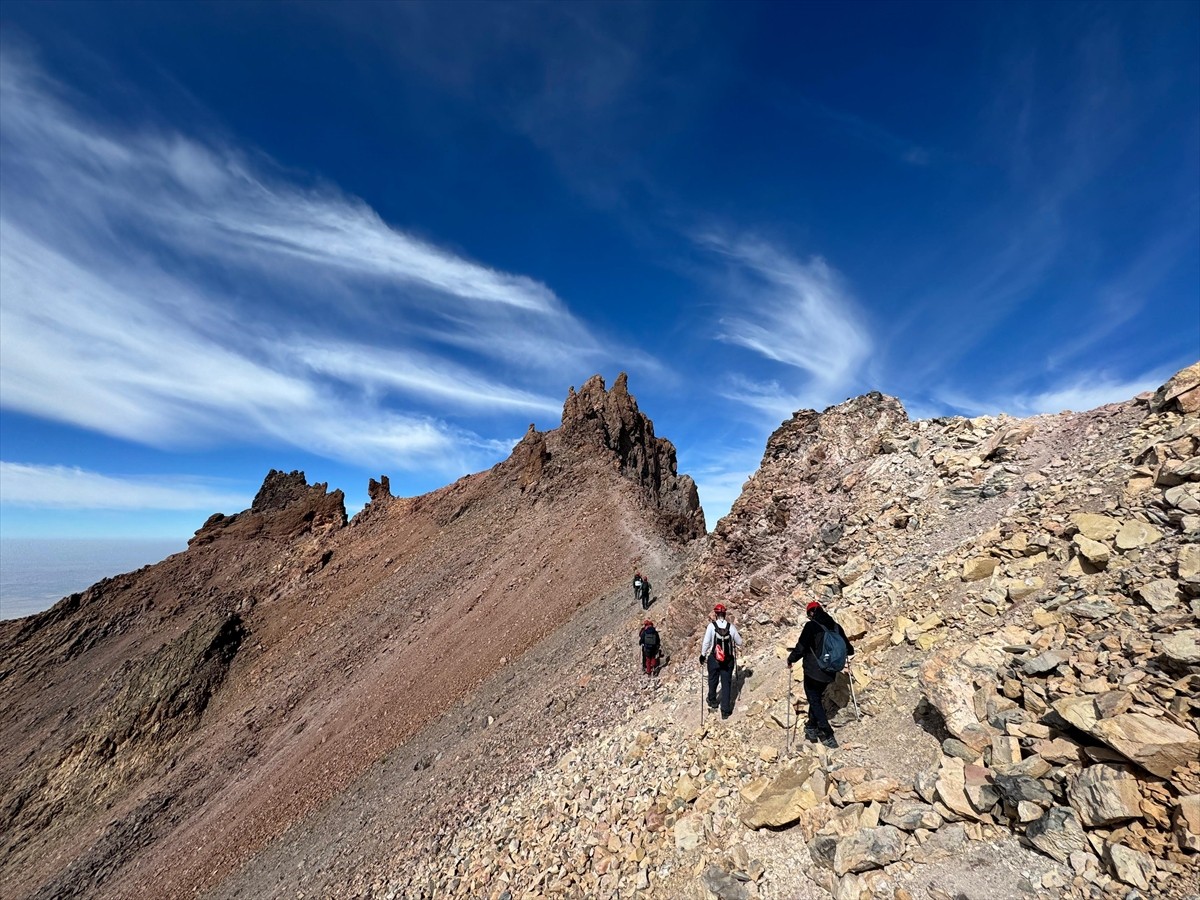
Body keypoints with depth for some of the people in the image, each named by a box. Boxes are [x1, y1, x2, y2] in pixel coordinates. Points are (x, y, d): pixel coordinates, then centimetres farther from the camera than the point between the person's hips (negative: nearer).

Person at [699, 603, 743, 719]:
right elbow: (739, 642, 0)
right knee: (726, 684, 13)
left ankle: (712, 702, 42)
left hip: (714, 659, -1)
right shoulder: (731, 626, -11)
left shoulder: (711, 625, -16)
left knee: (713, 681, 22)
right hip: (728, 660, 1)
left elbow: (706, 642, -13)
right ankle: (725, 711, 15)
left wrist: (702, 655, 2)